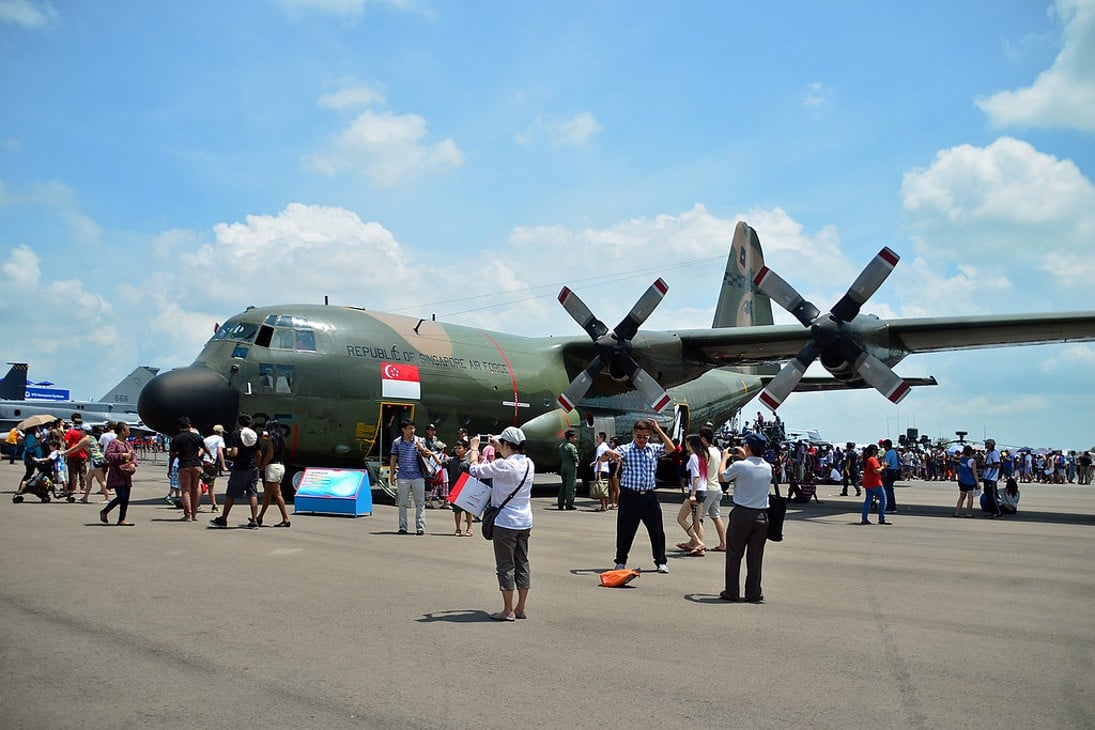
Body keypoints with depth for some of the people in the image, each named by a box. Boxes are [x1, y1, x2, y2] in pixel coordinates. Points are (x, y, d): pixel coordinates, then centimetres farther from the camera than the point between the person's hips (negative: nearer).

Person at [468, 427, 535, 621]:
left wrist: (474, 449, 3)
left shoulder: (504, 465, -20)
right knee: (522, 563, 13)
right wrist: (497, 448, 29)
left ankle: (508, 610, 6)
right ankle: (520, 608, 19)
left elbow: (475, 470, -12)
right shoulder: (529, 464, 2)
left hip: (505, 522, -7)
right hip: (525, 522, 7)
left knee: (505, 566, 2)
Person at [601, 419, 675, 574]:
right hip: (629, 496, -2)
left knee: (657, 530, 5)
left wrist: (659, 430, -7)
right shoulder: (625, 450, -2)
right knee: (625, 531, 5)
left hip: (649, 496, 2)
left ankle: (661, 562, 19)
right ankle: (621, 562, 22)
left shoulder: (654, 449, 8)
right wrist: (609, 453, -32)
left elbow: (671, 448, -6)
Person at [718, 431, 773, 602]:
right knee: (756, 557, 10)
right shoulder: (768, 467, 0)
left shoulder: (739, 466, -15)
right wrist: (745, 458, 29)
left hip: (742, 514, -4)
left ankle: (732, 592, 11)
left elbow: (722, 476, 4)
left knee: (734, 555, 8)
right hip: (761, 516, 4)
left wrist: (725, 457, 19)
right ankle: (753, 593, 13)